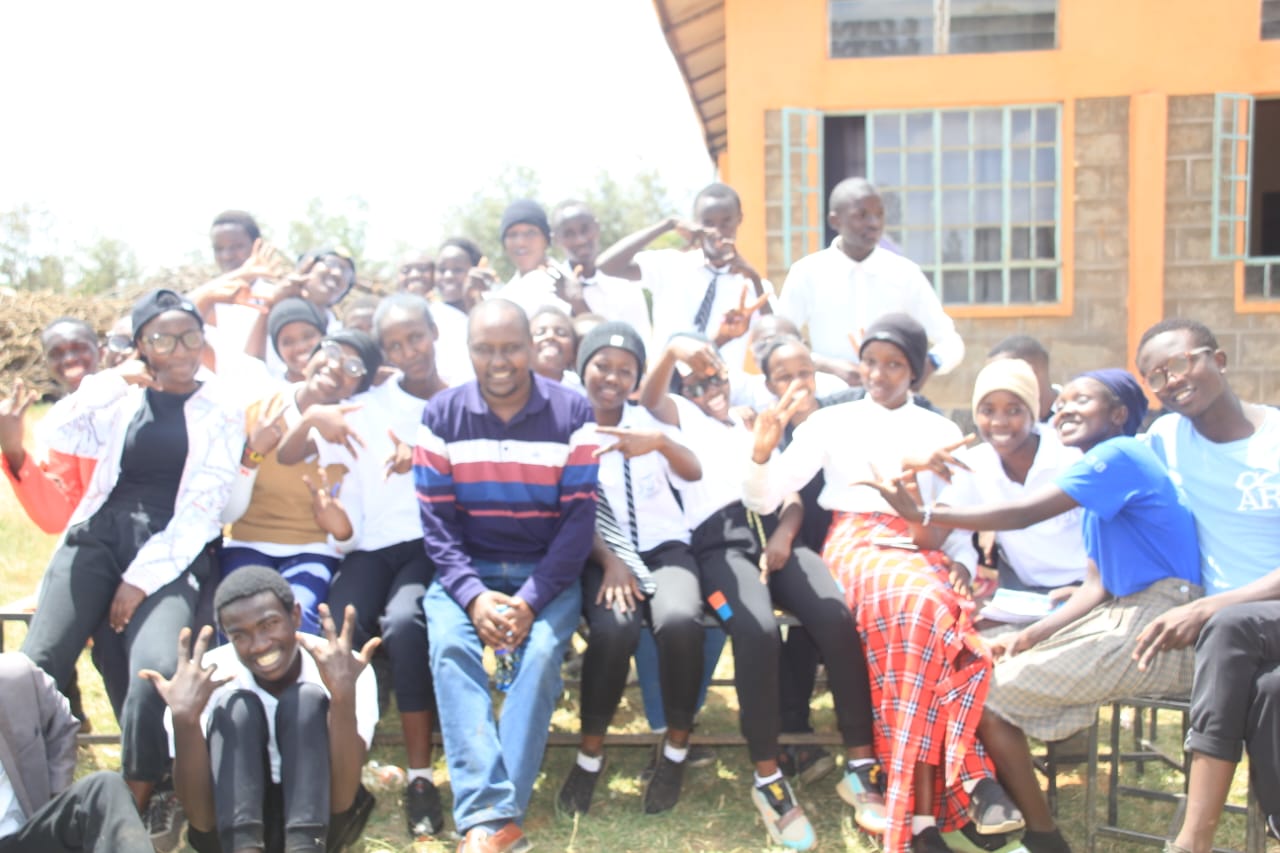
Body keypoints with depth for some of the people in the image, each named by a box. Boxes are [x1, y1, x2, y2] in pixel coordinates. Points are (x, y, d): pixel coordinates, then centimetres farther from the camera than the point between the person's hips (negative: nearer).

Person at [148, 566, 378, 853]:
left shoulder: (350, 670, -16)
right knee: (234, 706, -22)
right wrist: (184, 720, -35)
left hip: (318, 822, 0)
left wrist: (344, 697, -40)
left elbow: (341, 801, -26)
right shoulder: (210, 679, -14)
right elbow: (202, 820, -19)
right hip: (235, 823, 1)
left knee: (309, 699, -23)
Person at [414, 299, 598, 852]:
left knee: (540, 651, -28)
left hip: (546, 570, -1)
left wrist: (531, 600, -18)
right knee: (450, 645, -27)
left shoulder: (572, 413, -4)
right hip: (466, 570, 1)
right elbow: (436, 519, -2)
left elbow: (579, 517, -7)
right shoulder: (441, 416, 0)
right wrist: (473, 595, -17)